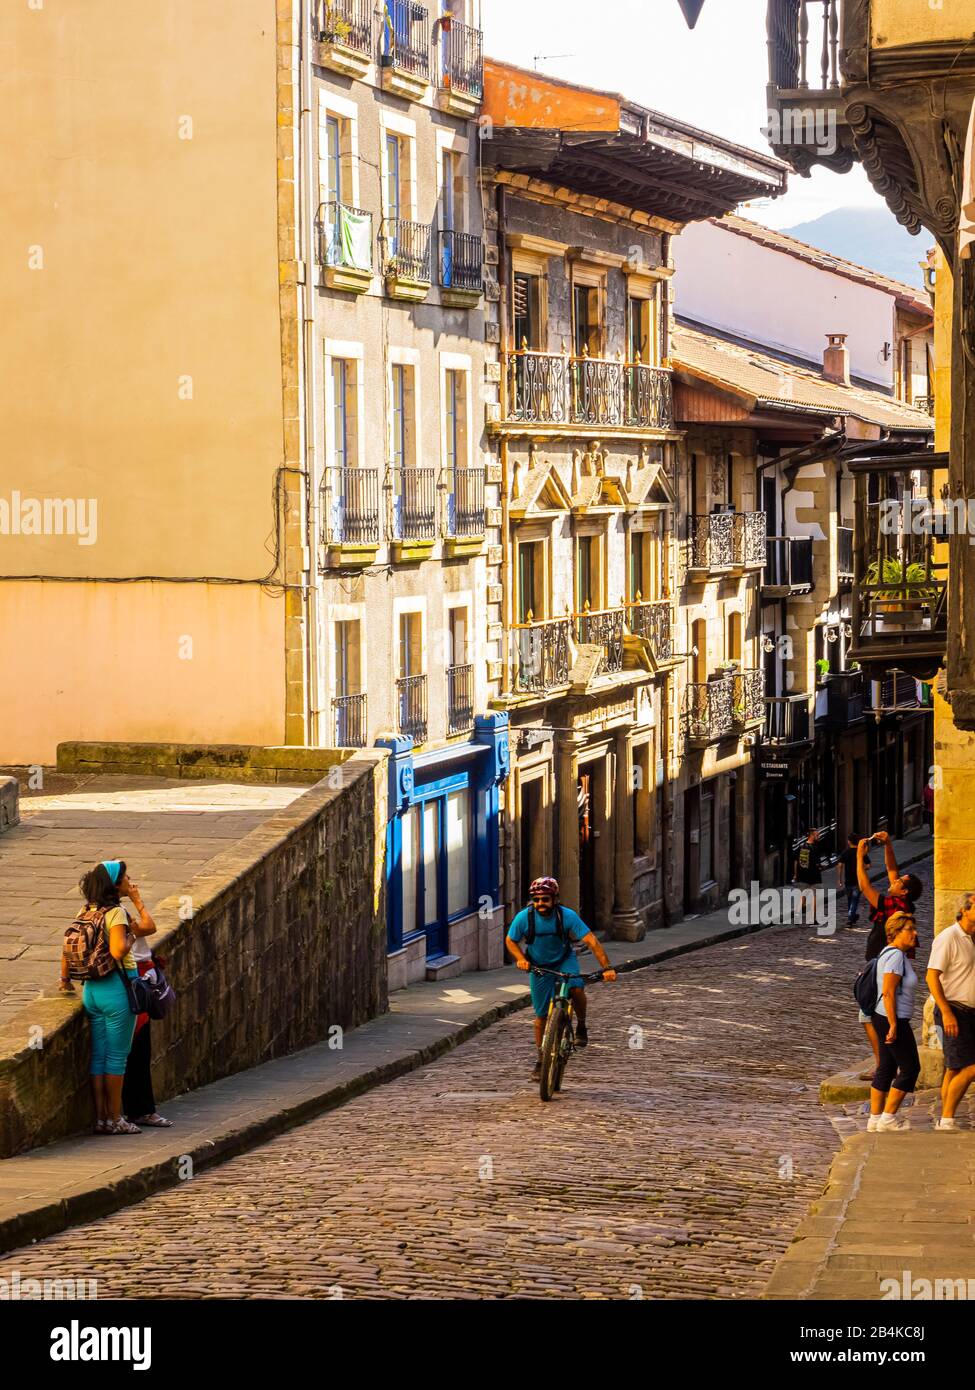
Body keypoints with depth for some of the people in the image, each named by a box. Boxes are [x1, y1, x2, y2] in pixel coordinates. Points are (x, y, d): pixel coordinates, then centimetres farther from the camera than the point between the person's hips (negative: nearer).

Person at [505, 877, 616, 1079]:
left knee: (576, 989, -32)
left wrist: (607, 967, -37)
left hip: (564, 961, -1)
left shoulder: (567, 916, -26)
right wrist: (521, 959, -25)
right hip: (539, 966, 1)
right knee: (541, 1015, 4)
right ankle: (539, 1057, 23)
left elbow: (591, 941, -28)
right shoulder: (524, 917, -22)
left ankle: (581, 1027, -5)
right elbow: (510, 941, -6)